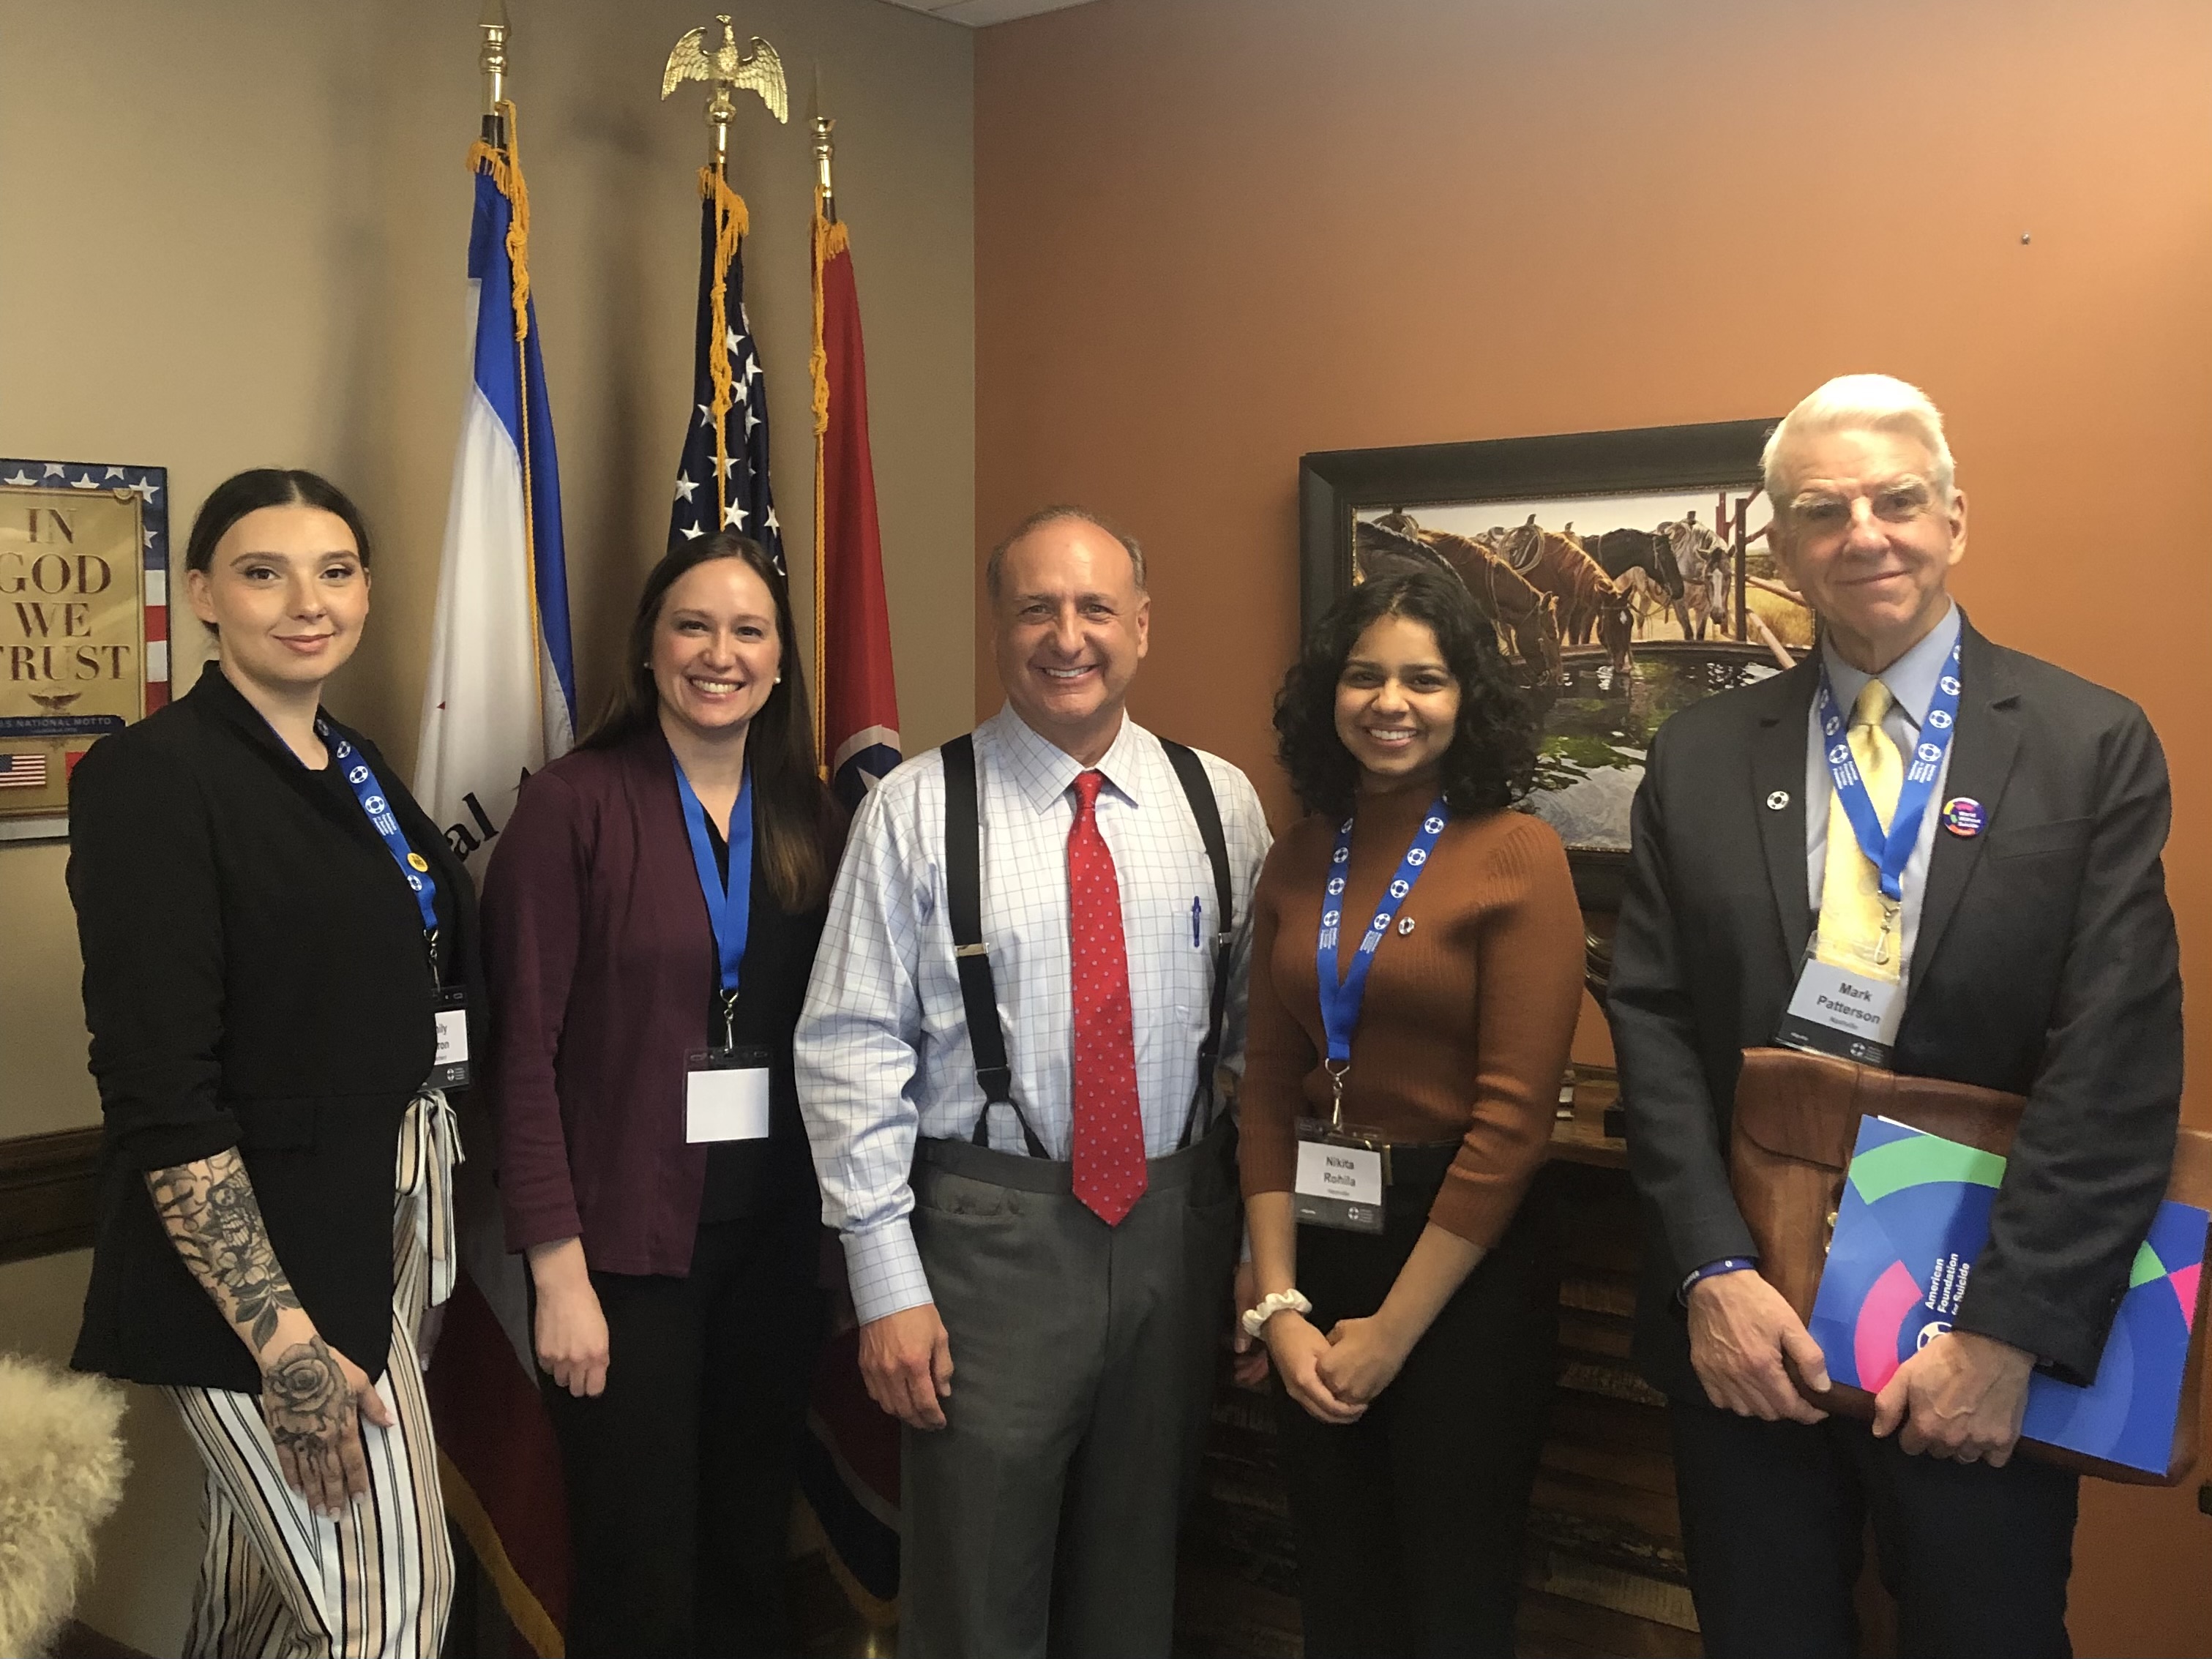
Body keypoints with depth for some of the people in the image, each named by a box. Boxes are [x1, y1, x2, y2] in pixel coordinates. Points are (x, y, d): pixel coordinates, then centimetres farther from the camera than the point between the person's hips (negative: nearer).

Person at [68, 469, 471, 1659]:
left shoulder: (359, 769, 9)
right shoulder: (151, 777, -14)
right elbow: (158, 1093, -18)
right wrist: (282, 1338, -22)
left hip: (376, 1226, 7)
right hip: (248, 1266, -7)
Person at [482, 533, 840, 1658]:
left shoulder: (806, 816, 6)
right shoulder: (574, 804, -8)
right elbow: (527, 1045, -10)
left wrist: (833, 1231, 1)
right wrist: (558, 1268, -13)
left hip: (772, 1229, 5)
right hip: (627, 1235, -4)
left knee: (753, 1555, 14)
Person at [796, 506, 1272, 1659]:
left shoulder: (1220, 803, 4)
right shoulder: (917, 810, -6)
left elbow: (1259, 1023, 8)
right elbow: (852, 1053, -7)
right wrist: (887, 1284, -11)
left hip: (1178, 1222, 3)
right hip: (990, 1229, -3)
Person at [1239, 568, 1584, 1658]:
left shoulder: (1517, 856, -11)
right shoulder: (1298, 860, 5)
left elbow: (1513, 1118, -15)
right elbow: (1270, 1087, 4)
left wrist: (1390, 1331, -12)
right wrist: (1280, 1304, -5)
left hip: (1461, 1267, -5)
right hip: (1318, 1249, 5)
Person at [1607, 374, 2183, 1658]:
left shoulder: (2092, 747, -5)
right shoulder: (1701, 758, 2)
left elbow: (2116, 1066, -11)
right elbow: (1652, 1021, -2)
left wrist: (2009, 1334, -16)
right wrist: (1713, 1271, -12)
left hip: (1987, 1344, -2)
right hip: (1744, 1318, 2)